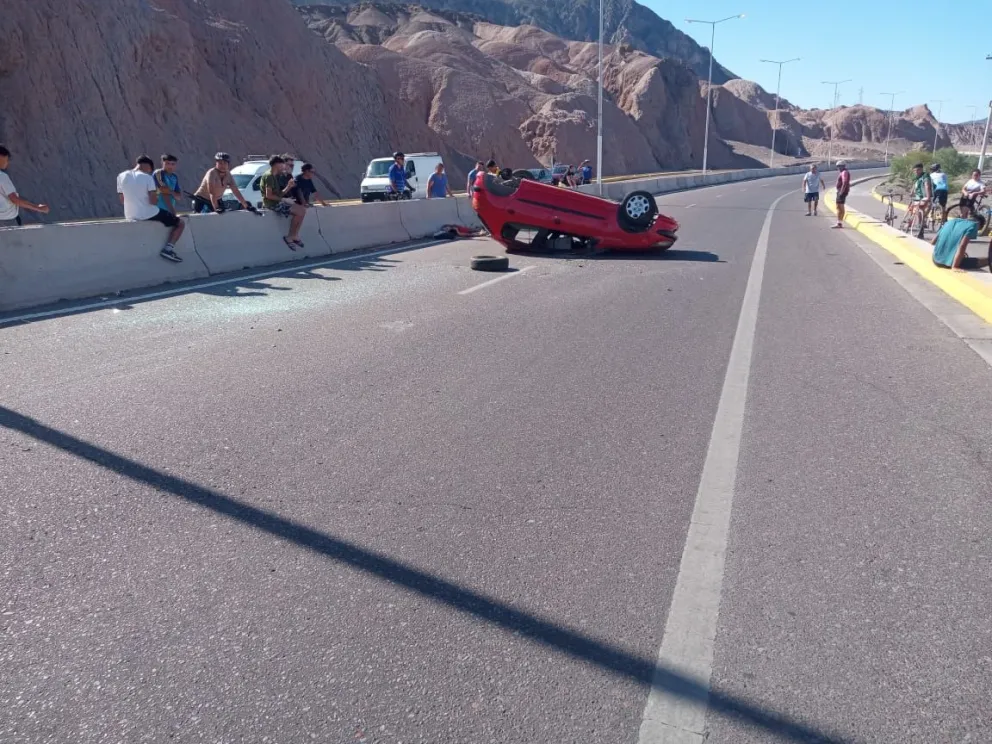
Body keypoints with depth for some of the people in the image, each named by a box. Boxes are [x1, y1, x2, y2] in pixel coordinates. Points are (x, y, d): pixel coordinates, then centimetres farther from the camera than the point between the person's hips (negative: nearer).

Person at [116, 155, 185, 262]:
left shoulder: (121, 176, 2)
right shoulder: (147, 177, -13)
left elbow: (122, 200, 8)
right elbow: (153, 201, -18)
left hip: (130, 217, 6)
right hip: (149, 215, -6)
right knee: (181, 224, 10)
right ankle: (168, 248, -7)